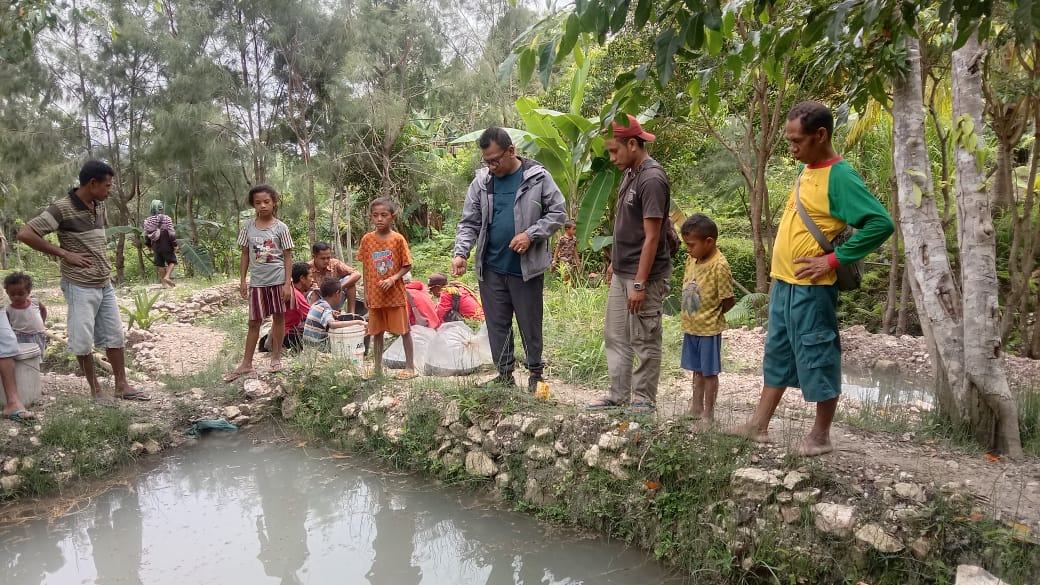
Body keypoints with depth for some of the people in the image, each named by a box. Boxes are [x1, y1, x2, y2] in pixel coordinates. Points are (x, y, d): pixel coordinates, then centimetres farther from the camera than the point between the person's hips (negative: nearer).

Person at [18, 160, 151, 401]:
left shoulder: (99, 205, 6)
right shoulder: (62, 208, -16)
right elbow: (24, 234, -19)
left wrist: (103, 261, 9)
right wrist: (64, 253, -17)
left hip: (105, 284, 7)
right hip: (81, 287, -7)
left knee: (114, 335, 10)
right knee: (83, 341, 3)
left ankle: (122, 385, 20)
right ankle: (95, 390, 16)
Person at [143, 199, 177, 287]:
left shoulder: (147, 220, 1)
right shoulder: (166, 218, -13)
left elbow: (146, 235, 6)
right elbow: (171, 233, -14)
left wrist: (150, 246, 18)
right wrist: (175, 245, -6)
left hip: (156, 246, 4)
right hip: (166, 246, -4)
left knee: (160, 264, 13)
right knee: (172, 261, 9)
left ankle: (164, 283, 17)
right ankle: (167, 276, -11)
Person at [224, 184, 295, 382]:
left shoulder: (280, 227, -5)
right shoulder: (248, 226, 2)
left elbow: (288, 257, -4)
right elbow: (245, 255, 8)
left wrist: (287, 283, -9)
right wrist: (242, 281, 5)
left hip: (278, 279, -2)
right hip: (257, 281, 2)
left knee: (278, 317, 9)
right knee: (254, 322, 7)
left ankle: (276, 357, 23)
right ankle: (246, 364, 13)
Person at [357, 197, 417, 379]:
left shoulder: (398, 239, -8)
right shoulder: (367, 239, 0)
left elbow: (407, 266, -5)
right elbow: (365, 267, 6)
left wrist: (392, 279, -19)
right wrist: (366, 292, 5)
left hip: (395, 293, -3)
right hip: (375, 294, 3)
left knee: (404, 330, 5)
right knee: (377, 331, 12)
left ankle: (410, 366, 16)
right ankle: (377, 368, 24)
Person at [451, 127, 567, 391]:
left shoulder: (538, 177, -5)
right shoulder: (481, 181, 4)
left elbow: (558, 213, -3)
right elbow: (469, 223, 5)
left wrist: (530, 234, -16)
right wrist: (461, 253, -11)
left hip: (527, 268, -3)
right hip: (491, 268, 3)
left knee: (530, 324, 7)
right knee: (497, 324, 10)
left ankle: (536, 373, 25)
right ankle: (504, 374, 23)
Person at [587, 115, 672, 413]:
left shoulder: (652, 179, -18)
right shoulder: (629, 173, 9)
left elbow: (652, 237, -21)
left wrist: (639, 283, -21)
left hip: (644, 276, -9)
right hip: (621, 273, 9)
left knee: (644, 341, 4)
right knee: (615, 336, 15)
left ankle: (644, 400, 17)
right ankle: (618, 394, 26)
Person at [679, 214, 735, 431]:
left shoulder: (720, 266, -21)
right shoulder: (691, 259, 1)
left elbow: (728, 301, -17)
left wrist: (710, 315, -4)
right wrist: (692, 314, 6)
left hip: (709, 329, -7)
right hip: (690, 327, 7)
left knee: (709, 372, 6)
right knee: (697, 370, 19)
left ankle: (708, 414, 16)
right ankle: (696, 407, 32)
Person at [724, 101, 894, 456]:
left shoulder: (840, 177, -16)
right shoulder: (807, 171, 11)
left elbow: (881, 223, -24)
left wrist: (834, 260, -21)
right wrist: (780, 274, 15)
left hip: (810, 288, -9)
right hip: (784, 283, 9)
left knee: (817, 360, 3)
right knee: (777, 355, 15)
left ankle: (821, 437, 17)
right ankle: (759, 426, 24)